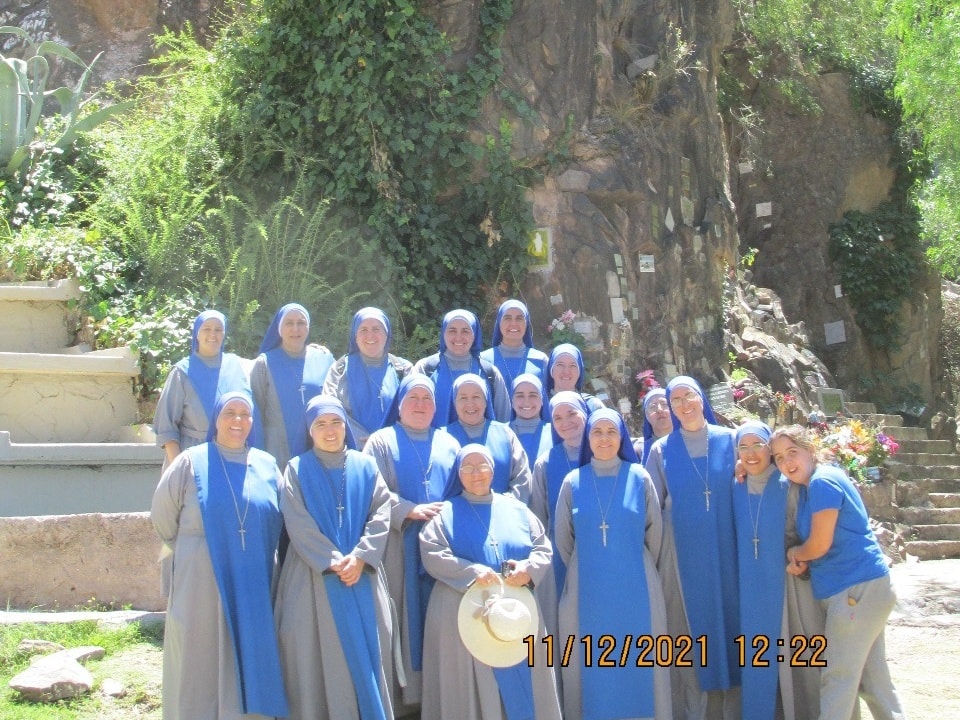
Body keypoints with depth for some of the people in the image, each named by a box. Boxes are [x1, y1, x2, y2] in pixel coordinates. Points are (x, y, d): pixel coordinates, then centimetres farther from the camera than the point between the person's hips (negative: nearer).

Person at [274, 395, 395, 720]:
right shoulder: (297, 469, 4)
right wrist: (332, 561, -15)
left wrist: (360, 556, -14)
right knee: (318, 653, -3)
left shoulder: (365, 466, 10)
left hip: (362, 574, 2)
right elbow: (298, 522, -6)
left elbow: (381, 513, 1)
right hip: (314, 577, -2)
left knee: (366, 648, 1)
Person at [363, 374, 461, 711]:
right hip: (401, 547, -3)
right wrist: (412, 510, -16)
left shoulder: (449, 444, 17)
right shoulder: (382, 441, 7)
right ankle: (403, 691, 3)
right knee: (404, 618, -2)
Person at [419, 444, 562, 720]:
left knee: (522, 684, 3)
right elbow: (432, 554, -8)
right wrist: (472, 572, -22)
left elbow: (544, 548, 8)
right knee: (473, 686, -3)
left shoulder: (517, 510, 14)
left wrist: (529, 568, -15)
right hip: (466, 613, -2)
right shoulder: (445, 513, 6)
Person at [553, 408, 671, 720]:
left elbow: (654, 531, 7)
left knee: (636, 660, 4)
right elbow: (563, 538, 11)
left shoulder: (640, 477, 0)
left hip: (635, 588, 0)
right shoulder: (573, 482, 2)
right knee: (591, 663, 5)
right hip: (587, 590, 1)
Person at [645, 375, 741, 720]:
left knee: (728, 618, 3)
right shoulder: (662, 450, 4)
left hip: (725, 548, 1)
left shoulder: (728, 440, 4)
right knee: (689, 628, 2)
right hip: (683, 552, 0)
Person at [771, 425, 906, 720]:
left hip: (858, 590, -10)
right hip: (862, 588, 10)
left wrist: (793, 554, 2)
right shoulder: (808, 485, 13)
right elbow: (811, 543, 18)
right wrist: (800, 559, -3)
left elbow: (820, 544, -18)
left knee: (838, 676, -5)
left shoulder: (823, 482, -16)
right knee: (872, 674, 15)